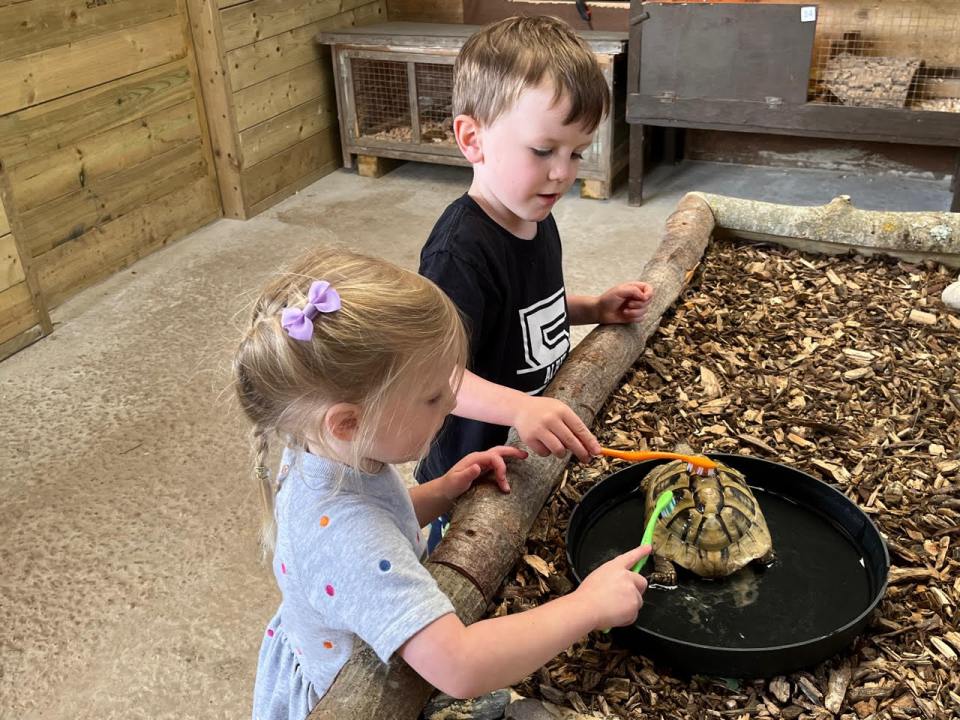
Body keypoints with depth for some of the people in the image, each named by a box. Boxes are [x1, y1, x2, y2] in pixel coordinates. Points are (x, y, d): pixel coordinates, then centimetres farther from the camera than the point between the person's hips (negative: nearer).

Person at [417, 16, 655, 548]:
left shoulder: (534, 219, -1)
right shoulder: (460, 253, -31)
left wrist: (594, 308, 1)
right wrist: (518, 408, -50)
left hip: (539, 455, 9)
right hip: (474, 476, -8)